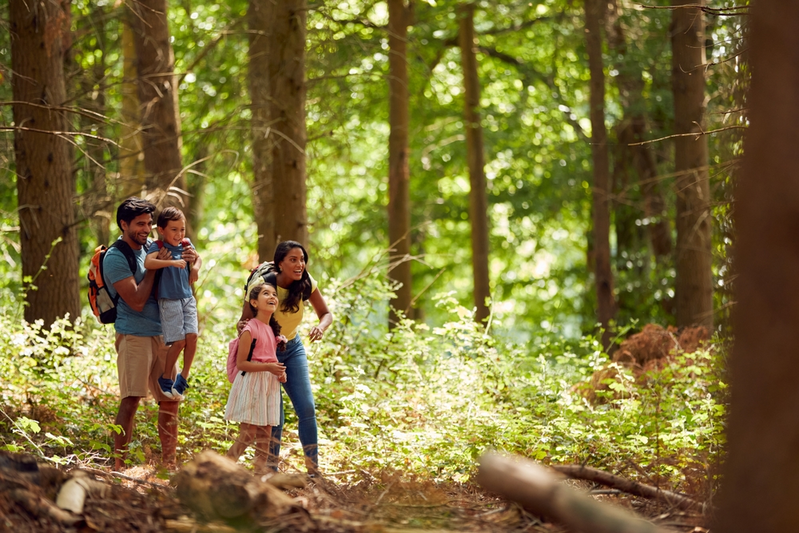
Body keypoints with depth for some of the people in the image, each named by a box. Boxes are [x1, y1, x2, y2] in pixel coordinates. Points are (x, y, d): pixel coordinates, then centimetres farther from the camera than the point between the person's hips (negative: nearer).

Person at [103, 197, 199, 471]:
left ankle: (169, 463, 16)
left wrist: (189, 263, -1)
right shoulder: (115, 258, -10)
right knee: (131, 400, -14)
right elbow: (136, 301, -17)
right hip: (133, 335, -8)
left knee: (171, 398, 8)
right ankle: (118, 465, -15)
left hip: (160, 334, 8)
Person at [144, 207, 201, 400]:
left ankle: (183, 377, 6)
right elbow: (148, 263, -30)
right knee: (178, 341, -8)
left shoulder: (186, 244, 7)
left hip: (187, 298, 5)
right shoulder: (158, 247, -11)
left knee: (192, 335, -8)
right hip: (168, 300, -5)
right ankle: (165, 379, 11)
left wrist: (195, 267, 4)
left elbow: (196, 258, 26)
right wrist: (172, 262, -36)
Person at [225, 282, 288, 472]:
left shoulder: (273, 330, 11)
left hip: (269, 385, 8)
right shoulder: (250, 330, -13)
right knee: (247, 435, -9)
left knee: (265, 435, 8)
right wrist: (268, 367, -24)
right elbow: (241, 363, -15)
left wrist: (280, 372, 3)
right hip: (251, 384, -8)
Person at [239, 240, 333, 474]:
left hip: (293, 348, 4)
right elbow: (245, 320, -19)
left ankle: (314, 470, -2)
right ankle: (271, 471, 4)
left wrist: (321, 327, -27)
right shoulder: (261, 284, -23)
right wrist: (242, 327, -43)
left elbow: (326, 313, -5)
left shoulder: (306, 283, -13)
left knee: (307, 408, -7)